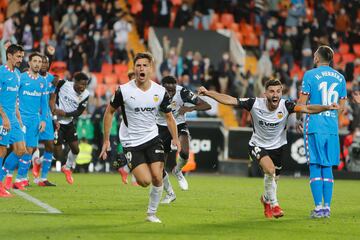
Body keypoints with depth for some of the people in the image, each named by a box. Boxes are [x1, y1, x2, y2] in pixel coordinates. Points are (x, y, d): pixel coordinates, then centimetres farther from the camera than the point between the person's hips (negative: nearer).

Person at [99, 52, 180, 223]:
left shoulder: (160, 92, -5)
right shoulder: (123, 91, -12)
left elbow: (169, 117, 9)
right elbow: (109, 112, 1)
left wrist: (175, 139, -5)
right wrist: (106, 140, 0)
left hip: (152, 138, 3)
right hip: (131, 143, -3)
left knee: (157, 177, -10)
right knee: (145, 181, -15)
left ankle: (152, 213, 12)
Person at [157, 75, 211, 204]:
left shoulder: (182, 92, -22)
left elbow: (206, 105, -19)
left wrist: (190, 108, -34)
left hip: (180, 125, -1)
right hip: (162, 127, 1)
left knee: (184, 153, -30)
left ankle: (178, 171, 6)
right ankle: (170, 193, 23)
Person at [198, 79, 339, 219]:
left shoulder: (285, 106, -21)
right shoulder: (255, 104, -21)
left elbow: (307, 108, -32)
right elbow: (230, 100, -19)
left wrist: (326, 107, -46)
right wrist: (208, 93, -24)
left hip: (278, 147, 2)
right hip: (257, 146, -2)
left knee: (273, 180, 14)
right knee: (270, 169, -27)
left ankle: (266, 199, 50)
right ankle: (274, 204, -5)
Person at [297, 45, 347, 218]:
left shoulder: (310, 75, -4)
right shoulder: (340, 77, 9)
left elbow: (301, 103, -6)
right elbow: (342, 107, 12)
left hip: (314, 125, -4)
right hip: (332, 127, 4)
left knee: (315, 166, -2)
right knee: (328, 167, 8)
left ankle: (319, 207, -7)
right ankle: (327, 207, 5)